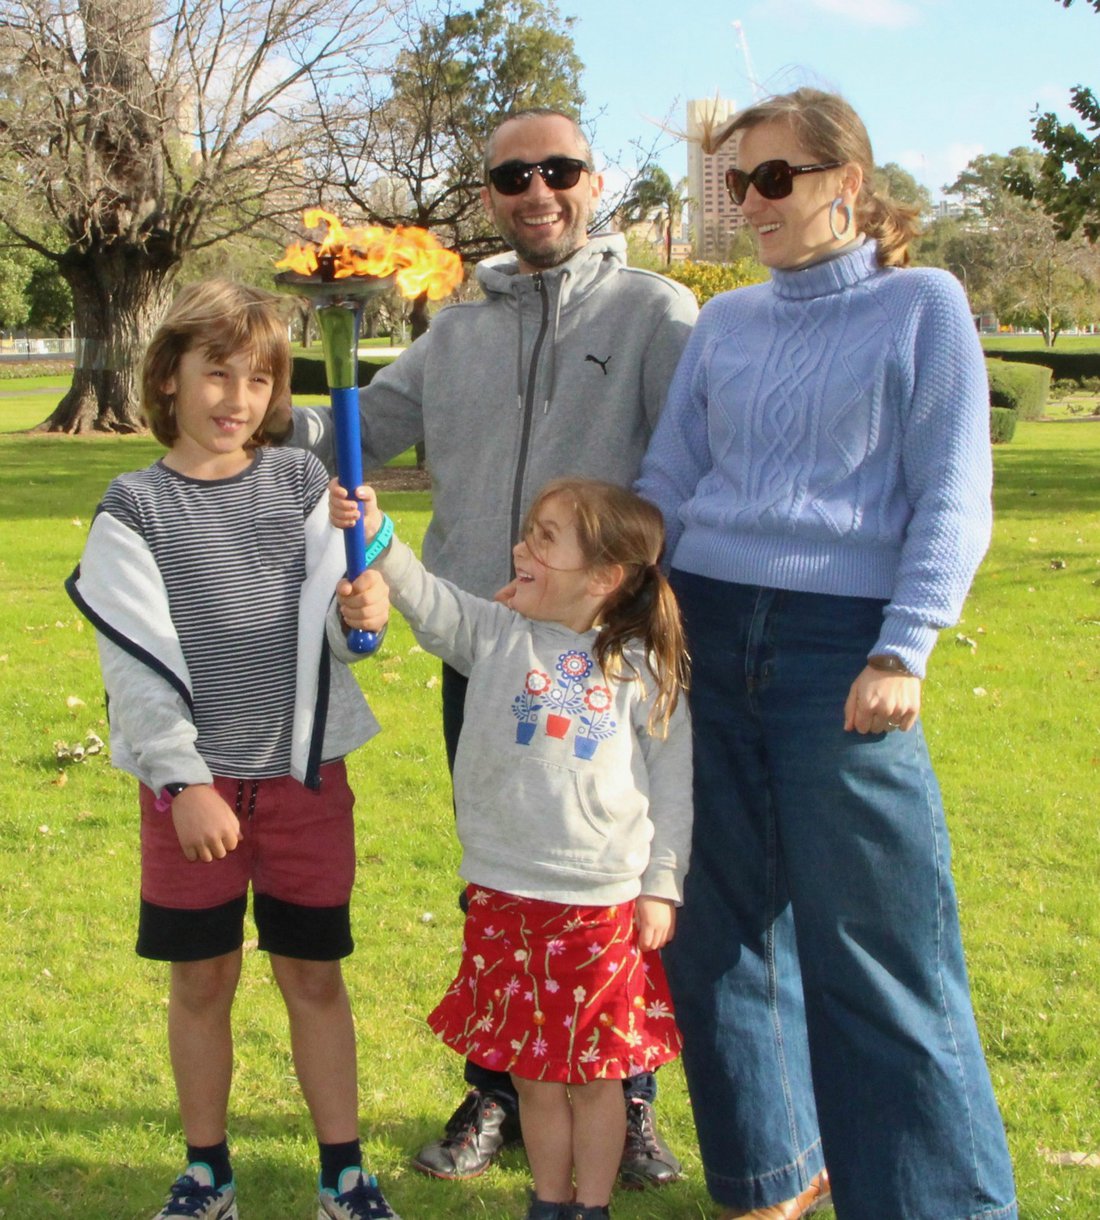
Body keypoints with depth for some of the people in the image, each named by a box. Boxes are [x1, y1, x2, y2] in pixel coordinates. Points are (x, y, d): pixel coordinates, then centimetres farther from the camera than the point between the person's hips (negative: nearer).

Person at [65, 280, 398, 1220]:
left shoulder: (303, 483, 2)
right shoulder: (136, 509, -4)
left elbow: (328, 632, -1)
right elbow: (137, 664, -7)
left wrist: (360, 614, -24)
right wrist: (186, 783, -12)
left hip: (305, 770, 1)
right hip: (193, 780, -1)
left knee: (313, 973, 8)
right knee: (203, 978, 9)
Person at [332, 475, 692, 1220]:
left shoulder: (643, 668, -2)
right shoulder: (495, 635, 1)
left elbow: (672, 780, 3)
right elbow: (428, 601, -15)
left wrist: (662, 886, 2)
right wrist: (376, 536, -32)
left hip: (605, 903, -1)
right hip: (505, 895, 2)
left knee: (594, 1073, 11)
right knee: (532, 1074, 13)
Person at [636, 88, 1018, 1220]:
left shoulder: (922, 305, 1)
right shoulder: (725, 323, 14)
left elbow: (953, 499, -4)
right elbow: (665, 484, 16)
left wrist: (901, 652, -12)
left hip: (841, 646, -5)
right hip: (705, 633, 5)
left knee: (871, 945, -4)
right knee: (719, 924, 9)